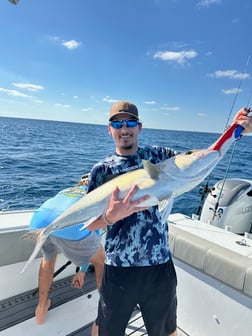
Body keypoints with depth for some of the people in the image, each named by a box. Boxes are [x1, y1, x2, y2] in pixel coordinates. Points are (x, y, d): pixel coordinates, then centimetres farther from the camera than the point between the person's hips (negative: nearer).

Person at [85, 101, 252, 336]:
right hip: (118, 268, -1)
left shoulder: (158, 156, 1)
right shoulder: (101, 169, -4)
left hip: (159, 266, 2)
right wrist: (111, 216, -28)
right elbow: (90, 223, -8)